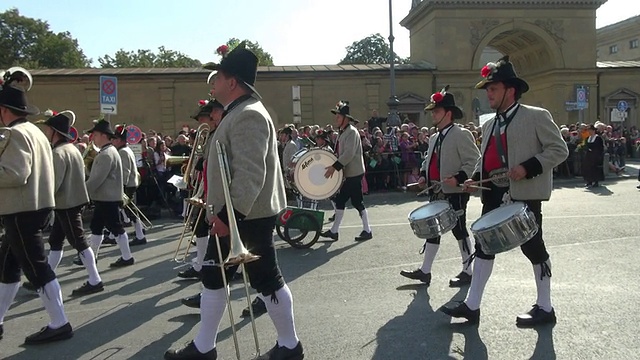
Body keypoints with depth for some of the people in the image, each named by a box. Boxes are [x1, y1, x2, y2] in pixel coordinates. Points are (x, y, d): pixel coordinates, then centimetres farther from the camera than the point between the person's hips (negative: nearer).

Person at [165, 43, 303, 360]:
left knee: (266, 280, 2)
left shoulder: (248, 116, -19)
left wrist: (230, 215, -28)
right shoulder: (238, 113, 16)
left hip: (249, 216, -11)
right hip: (232, 214, 11)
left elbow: (250, 174, -28)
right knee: (213, 276, 14)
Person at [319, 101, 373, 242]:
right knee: (340, 200, 9)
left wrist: (335, 167, -27)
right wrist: (335, 167, 7)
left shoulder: (352, 132, -14)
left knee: (357, 202, -3)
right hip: (347, 174, 9)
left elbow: (349, 153, -24)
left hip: (354, 173, -9)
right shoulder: (342, 133, 14)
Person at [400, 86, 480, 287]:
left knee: (459, 231, 2)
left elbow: (474, 161, -15)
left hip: (455, 193, -8)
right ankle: (425, 271, 15)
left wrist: (459, 178, -27)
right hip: (436, 192, 8)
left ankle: (467, 271, 15)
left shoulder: (461, 135, -9)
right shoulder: (434, 138, 15)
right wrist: (425, 177, 8)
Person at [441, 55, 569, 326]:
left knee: (533, 248, 4)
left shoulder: (536, 116, -5)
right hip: (494, 194, 7)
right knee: (483, 245, 5)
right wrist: (474, 179, 5)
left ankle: (545, 308, 20)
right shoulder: (489, 125, 15)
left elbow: (559, 150, -8)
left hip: (524, 195, -7)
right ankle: (472, 306, 12)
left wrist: (528, 167, -20)